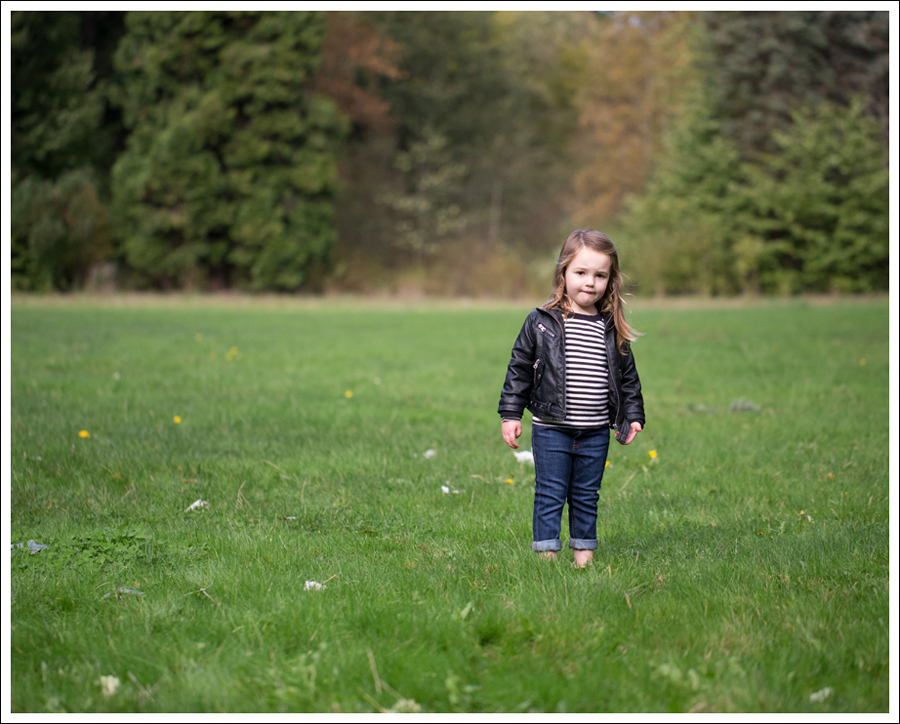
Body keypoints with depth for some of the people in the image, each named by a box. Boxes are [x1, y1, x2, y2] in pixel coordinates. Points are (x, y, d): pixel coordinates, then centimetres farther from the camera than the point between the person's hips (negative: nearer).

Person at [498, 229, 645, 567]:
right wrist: (510, 414, -1)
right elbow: (519, 370, 1)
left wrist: (632, 416, 10)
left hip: (596, 433, 3)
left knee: (586, 497, 12)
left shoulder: (613, 330, 4)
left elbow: (627, 378, 14)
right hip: (551, 429, -3)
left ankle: (584, 557, 22)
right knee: (550, 495, -1)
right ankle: (547, 557, 5)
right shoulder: (541, 323, -4)